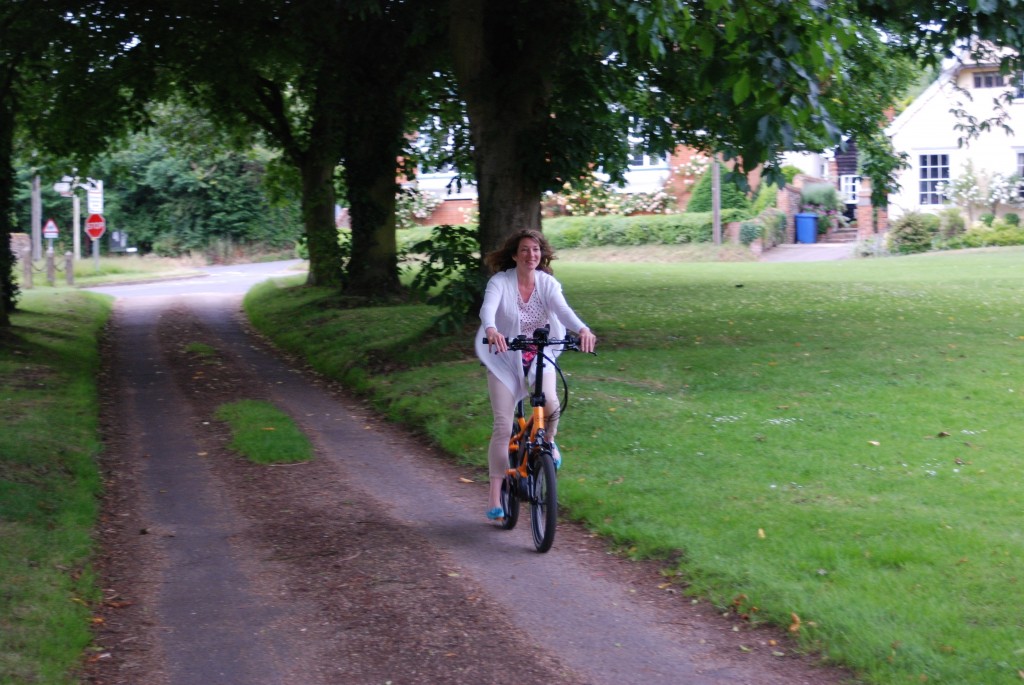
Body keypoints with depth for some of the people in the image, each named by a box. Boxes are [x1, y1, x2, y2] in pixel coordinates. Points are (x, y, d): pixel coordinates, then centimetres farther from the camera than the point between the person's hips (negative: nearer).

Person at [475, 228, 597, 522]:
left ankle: (548, 441, 8)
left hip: (539, 356, 2)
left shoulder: (547, 283, -8)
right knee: (503, 426, -5)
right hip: (505, 358, -2)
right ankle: (496, 495, 6)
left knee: (550, 403, -27)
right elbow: (488, 308, -34)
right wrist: (491, 330, -57)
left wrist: (582, 329, -46)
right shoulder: (500, 282, -15)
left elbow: (562, 309, -25)